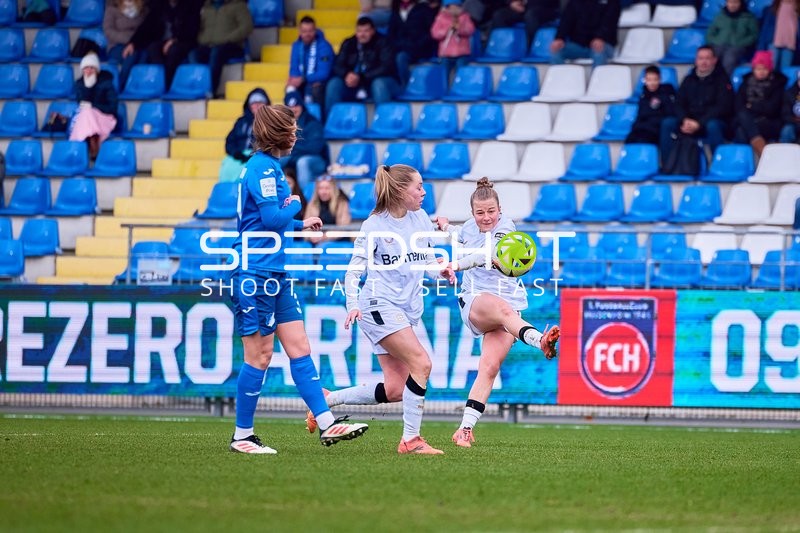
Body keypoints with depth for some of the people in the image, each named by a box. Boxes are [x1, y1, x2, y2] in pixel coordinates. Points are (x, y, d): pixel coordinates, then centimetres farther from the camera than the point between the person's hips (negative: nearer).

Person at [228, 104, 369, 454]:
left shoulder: (270, 166, 15)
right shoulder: (262, 168, -15)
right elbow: (273, 218, -22)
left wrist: (300, 225, 30)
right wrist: (294, 204, -4)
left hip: (276, 274, 10)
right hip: (255, 274, -10)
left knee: (299, 348, 6)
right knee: (259, 356, -3)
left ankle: (326, 424, 6)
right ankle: (242, 436, 5)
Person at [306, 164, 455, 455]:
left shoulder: (420, 218, 9)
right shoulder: (374, 226, -8)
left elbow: (427, 258, 21)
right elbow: (355, 269, -5)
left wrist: (441, 268, -1)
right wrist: (353, 304, -19)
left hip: (407, 308, 7)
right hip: (379, 304, -7)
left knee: (394, 390, 2)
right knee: (421, 363, -22)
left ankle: (327, 400, 19)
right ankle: (410, 439, -15)